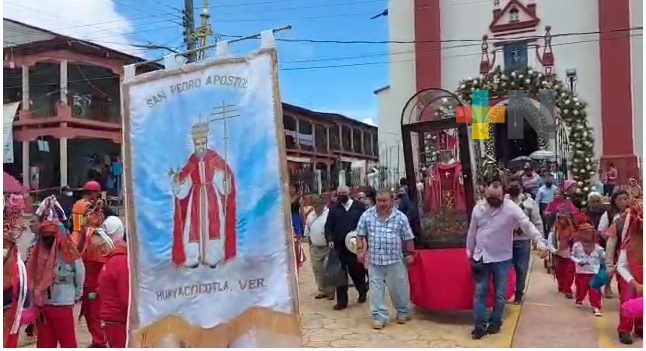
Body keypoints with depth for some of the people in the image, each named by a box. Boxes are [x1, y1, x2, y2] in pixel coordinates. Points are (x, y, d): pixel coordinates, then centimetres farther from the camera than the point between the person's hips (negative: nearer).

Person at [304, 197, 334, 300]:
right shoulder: (310, 215, 8)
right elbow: (307, 231, 15)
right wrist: (310, 242, 12)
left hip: (327, 247, -6)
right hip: (314, 247, 6)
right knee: (317, 269, 12)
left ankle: (330, 291, 14)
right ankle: (322, 290, 24)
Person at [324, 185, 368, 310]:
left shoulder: (359, 207, 1)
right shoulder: (334, 209, 8)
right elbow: (328, 226, 6)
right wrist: (330, 239, -9)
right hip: (339, 246, 2)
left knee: (357, 271, 11)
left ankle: (362, 292, 36)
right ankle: (341, 301, 10)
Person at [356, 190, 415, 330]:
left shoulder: (400, 217, -4)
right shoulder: (367, 215, -1)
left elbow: (408, 237, 2)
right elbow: (360, 234, 6)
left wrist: (409, 253, 2)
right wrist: (360, 249, 0)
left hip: (395, 260, -1)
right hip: (374, 260, 1)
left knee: (398, 287, 11)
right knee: (376, 289, 4)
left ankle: (403, 312, 32)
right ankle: (379, 316, 14)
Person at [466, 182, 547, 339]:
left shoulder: (511, 208, -15)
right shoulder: (478, 208, -2)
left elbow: (527, 225, -23)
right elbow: (472, 231, 7)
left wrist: (540, 242, -36)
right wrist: (470, 252, 12)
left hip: (502, 259, -2)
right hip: (481, 257, 3)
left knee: (499, 294, 9)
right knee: (479, 292, 6)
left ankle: (495, 322, 27)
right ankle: (480, 325, 16)